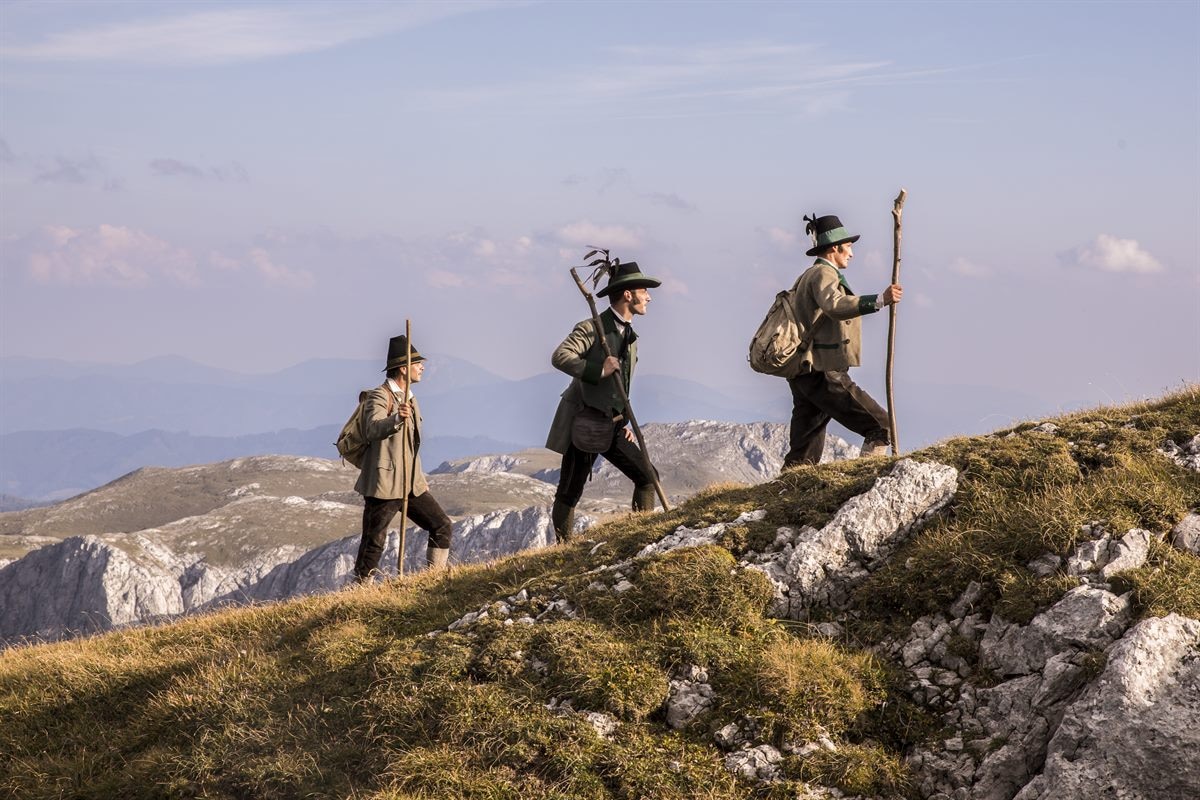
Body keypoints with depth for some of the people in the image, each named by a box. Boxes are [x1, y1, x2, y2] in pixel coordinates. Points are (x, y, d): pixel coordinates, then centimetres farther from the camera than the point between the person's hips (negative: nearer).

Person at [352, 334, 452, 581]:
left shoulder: (409, 398, 18)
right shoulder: (380, 396, -10)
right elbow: (373, 429, -29)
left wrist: (420, 479, 28)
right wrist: (396, 419, -48)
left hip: (411, 484, 9)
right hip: (384, 484, -9)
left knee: (441, 525, 7)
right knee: (374, 543, -6)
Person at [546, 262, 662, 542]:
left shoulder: (630, 337, 16)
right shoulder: (592, 328, -10)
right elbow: (560, 356, -25)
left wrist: (624, 423, 16)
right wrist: (597, 369, -29)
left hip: (612, 427, 8)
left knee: (647, 477, 0)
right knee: (569, 494, 0)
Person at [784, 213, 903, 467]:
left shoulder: (808, 276, 22)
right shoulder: (823, 273, -9)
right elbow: (834, 306, -30)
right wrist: (880, 300, -40)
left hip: (804, 374, 10)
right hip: (824, 373, -10)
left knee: (802, 459, 9)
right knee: (881, 427, -11)